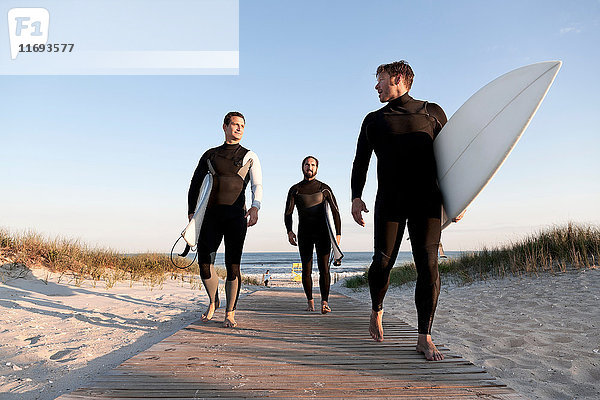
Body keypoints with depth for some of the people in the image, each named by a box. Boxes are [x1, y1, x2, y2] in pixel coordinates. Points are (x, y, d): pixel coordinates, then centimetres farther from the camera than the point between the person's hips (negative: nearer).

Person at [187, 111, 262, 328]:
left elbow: (257, 185, 0)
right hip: (211, 214, 2)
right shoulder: (210, 155, 18)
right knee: (205, 263, -2)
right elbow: (195, 183, 18)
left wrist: (255, 207, -20)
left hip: (236, 215, -2)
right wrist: (191, 210, 4)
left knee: (233, 265, -5)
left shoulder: (249, 156, 12)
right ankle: (213, 301, 25)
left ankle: (230, 313, 8)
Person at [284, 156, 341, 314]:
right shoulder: (295, 190, 9)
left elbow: (335, 212, 7)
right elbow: (288, 213, 6)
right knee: (306, 270, 1)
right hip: (304, 234, 1)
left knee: (324, 268, -10)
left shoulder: (324, 188, 7)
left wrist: (338, 234, -1)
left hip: (323, 233, -1)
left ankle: (325, 302, -11)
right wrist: (289, 231, -10)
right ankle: (310, 301, 12)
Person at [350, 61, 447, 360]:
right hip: (389, 202, 1)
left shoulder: (432, 112, 13)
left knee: (428, 265, -7)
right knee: (383, 262, -2)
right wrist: (356, 196, 1)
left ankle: (424, 338, 3)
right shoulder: (374, 120, 17)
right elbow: (361, 161, 15)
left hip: (426, 201, 0)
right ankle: (377, 310, 27)